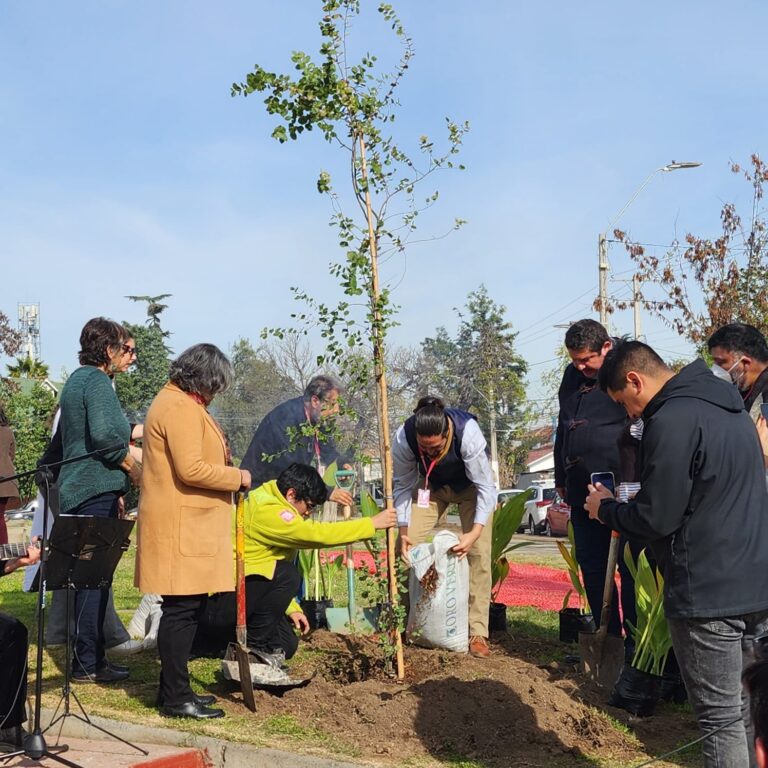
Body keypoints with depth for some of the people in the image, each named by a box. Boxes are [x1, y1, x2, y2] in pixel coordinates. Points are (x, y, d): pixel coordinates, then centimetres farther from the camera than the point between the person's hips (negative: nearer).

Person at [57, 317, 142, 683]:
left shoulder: (76, 380, 19)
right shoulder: (97, 381, -12)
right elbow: (104, 436, -24)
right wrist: (132, 467, -10)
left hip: (76, 491, 10)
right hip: (97, 492, -10)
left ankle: (89, 658, 21)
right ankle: (88, 663, -1)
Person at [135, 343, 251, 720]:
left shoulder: (177, 401, 20)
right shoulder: (180, 408, -16)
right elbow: (191, 469, -22)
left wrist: (227, 472, 15)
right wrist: (237, 477, -10)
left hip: (187, 525, 11)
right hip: (181, 526, -11)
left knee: (184, 609, 14)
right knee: (182, 609, -7)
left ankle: (175, 689, 21)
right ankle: (176, 699, -1)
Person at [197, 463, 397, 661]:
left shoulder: (270, 504, 11)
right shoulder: (267, 512, -21)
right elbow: (319, 534, -26)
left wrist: (291, 608, 10)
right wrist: (373, 523, -19)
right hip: (214, 605, -10)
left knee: (287, 645, 6)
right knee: (287, 575, -22)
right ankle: (253, 646, -10)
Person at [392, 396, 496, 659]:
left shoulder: (468, 433, -40)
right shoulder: (404, 437, -32)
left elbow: (485, 486, -31)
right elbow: (402, 484, -16)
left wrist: (475, 531, -40)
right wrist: (403, 529, -21)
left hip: (471, 485, -2)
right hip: (431, 484, 3)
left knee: (478, 553, -14)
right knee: (407, 547, -7)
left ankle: (478, 634, -9)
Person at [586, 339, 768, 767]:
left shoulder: (671, 421, -18)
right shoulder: (728, 407, 13)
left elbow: (655, 520, -18)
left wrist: (605, 508, 1)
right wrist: (637, 503, 19)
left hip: (707, 594, -9)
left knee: (721, 717, 0)